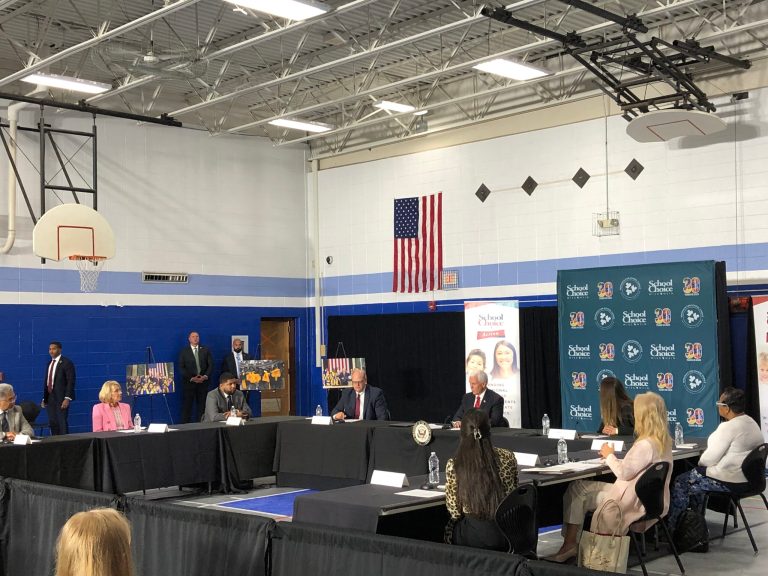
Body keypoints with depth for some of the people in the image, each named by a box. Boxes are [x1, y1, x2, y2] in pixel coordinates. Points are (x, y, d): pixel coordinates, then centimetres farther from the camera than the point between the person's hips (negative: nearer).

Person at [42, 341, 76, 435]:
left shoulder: (66, 363, -5)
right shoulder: (50, 364, 16)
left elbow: (71, 381, -11)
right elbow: (46, 382, 18)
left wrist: (67, 398, -18)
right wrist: (44, 398, 13)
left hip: (61, 398, -6)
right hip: (50, 398, 7)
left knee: (62, 423, -7)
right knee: (52, 423, 5)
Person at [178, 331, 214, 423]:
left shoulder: (205, 350, 11)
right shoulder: (184, 351, 5)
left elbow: (210, 365, 7)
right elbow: (181, 367, -1)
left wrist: (205, 376, -9)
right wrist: (191, 378, -11)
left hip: (203, 381, 2)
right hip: (189, 382, -2)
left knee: (202, 405, 0)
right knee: (187, 406, -3)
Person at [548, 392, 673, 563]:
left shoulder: (646, 445, -25)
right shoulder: (663, 441, 7)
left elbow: (624, 473, -19)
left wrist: (609, 455, -3)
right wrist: (612, 458, 7)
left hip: (635, 502, -10)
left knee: (578, 491, 0)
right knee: (577, 487, 9)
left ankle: (570, 543, 12)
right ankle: (570, 543, 7)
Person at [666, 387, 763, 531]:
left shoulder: (728, 427, -23)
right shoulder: (752, 423, 6)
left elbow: (710, 459, -21)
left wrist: (701, 461, 1)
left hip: (729, 481, -9)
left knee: (681, 483, 5)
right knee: (696, 475, 27)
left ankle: (670, 527, 13)